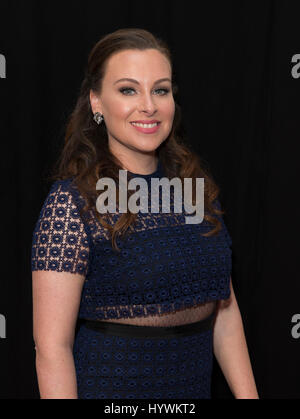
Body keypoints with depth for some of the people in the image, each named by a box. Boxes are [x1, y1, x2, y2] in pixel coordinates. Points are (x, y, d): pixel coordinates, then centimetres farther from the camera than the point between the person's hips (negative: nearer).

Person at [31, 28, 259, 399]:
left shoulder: (196, 187, 0)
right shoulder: (72, 202, -17)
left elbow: (224, 312, 4)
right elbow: (52, 346, -19)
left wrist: (248, 394, 1)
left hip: (196, 385, 6)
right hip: (108, 387, -5)